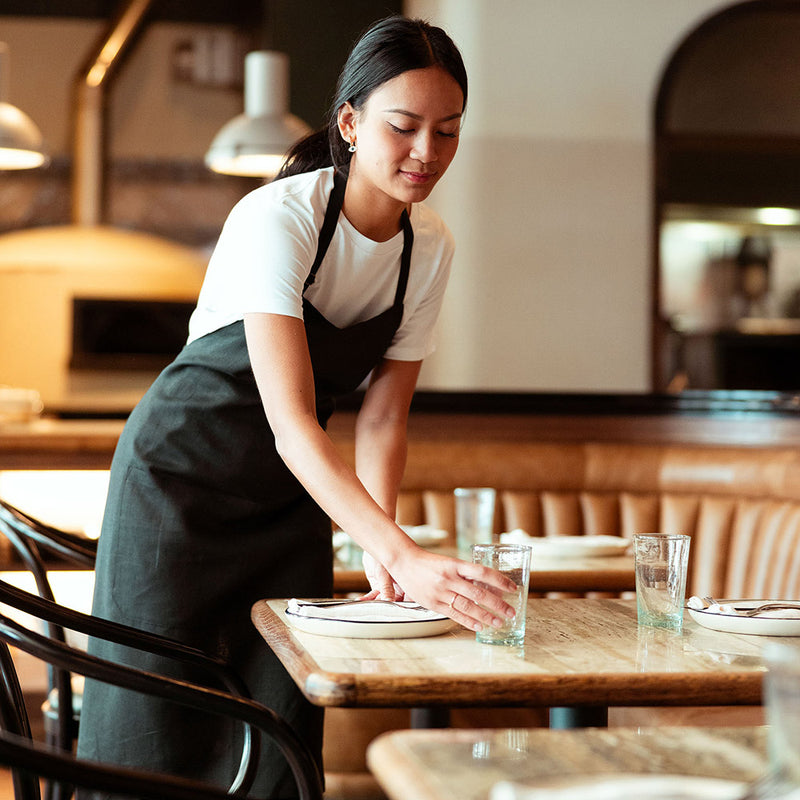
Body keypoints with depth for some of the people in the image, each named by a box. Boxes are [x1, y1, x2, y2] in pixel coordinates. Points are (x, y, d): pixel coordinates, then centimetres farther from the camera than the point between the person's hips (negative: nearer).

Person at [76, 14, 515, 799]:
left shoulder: (429, 247, -8)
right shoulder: (277, 219, -27)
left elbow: (381, 417, -3)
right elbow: (291, 425, -36)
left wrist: (381, 550, -19)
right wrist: (406, 556, -46)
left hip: (288, 497, 5)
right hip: (180, 475, -5)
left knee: (283, 722, 5)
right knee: (154, 725, -2)